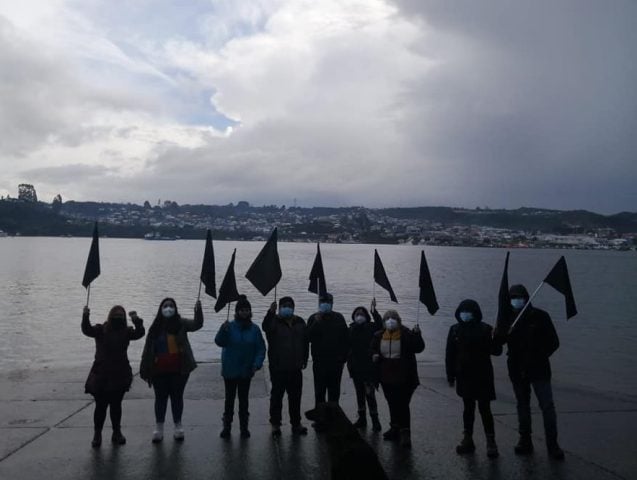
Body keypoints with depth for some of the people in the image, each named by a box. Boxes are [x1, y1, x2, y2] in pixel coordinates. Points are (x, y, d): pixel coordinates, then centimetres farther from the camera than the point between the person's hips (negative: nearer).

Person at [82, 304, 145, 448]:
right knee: (101, 405, 2)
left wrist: (137, 321, -31)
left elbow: (139, 333, -15)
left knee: (116, 405, 12)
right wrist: (86, 317, -35)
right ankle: (97, 434, 16)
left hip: (120, 375, 2)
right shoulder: (101, 330, -2)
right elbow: (87, 330, -18)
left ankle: (117, 432, 24)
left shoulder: (126, 331, 2)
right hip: (101, 374, -2)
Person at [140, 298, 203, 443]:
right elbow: (148, 349, 5)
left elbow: (197, 324, -17)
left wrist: (198, 311, -35)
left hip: (179, 370, -1)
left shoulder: (181, 323, -2)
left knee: (177, 397, 9)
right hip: (159, 371, 1)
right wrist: (144, 369, 3)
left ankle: (178, 426, 20)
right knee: (160, 398, 9)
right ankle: (159, 428, 20)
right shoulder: (155, 327, 2)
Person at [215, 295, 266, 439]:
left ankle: (244, 427, 24)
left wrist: (257, 363, -16)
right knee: (229, 398, 10)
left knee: (243, 399, 13)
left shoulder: (254, 329, -4)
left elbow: (261, 348, -4)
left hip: (246, 371, 1)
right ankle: (226, 427, 21)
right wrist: (223, 330, -34)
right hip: (230, 370, -1)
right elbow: (219, 342, -18)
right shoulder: (230, 326, -9)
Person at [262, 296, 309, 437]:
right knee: (277, 395, 4)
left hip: (295, 368, 4)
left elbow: (305, 341, 14)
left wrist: (304, 359, 11)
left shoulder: (300, 322, 9)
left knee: (295, 396, 12)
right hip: (278, 368, -4)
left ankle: (296, 423, 23)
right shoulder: (275, 321, -4)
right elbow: (265, 327, -28)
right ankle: (275, 424, 15)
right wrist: (270, 312, -45)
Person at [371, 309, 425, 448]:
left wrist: (417, 335, -28)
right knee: (392, 404, 17)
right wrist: (374, 355, -4)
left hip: (403, 377, -5)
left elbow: (418, 348, -14)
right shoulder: (379, 336, 5)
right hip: (387, 377, 5)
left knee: (402, 404, -8)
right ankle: (395, 428, 31)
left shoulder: (406, 334, -9)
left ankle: (405, 432, -4)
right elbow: (373, 349, 17)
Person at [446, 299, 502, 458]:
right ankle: (467, 440, 24)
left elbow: (497, 351, -8)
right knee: (468, 408, 14)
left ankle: (491, 442, 8)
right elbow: (450, 355, 3)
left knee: (484, 408, -2)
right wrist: (451, 375, 3)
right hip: (464, 376, 4)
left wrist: (494, 341, -30)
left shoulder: (485, 329, -8)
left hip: (482, 376, -3)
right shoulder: (455, 330, 0)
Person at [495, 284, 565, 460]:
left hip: (539, 370, -3)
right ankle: (525, 440, 25)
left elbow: (554, 342, 0)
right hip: (517, 371, 3)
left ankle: (552, 444, 4)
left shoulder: (540, 317, -4)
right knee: (522, 405, 14)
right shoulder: (508, 318, 2)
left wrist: (540, 357, -9)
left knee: (547, 405, -6)